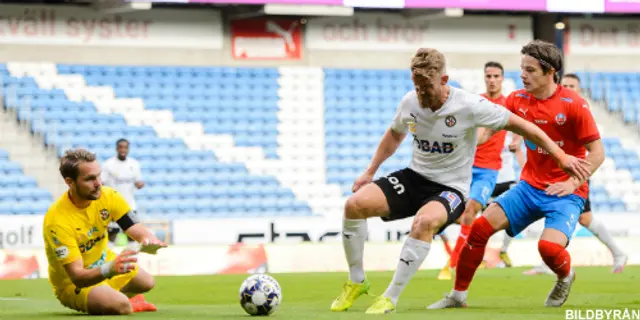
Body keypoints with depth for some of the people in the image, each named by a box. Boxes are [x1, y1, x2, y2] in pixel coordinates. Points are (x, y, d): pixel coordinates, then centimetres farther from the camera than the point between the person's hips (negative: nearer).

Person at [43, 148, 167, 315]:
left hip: (104, 263, 7)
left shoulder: (108, 196, -17)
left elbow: (138, 230, -22)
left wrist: (149, 240, -48)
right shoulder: (56, 221, -35)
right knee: (120, 305, -31)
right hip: (73, 283, -7)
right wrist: (109, 269, -58)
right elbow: (76, 276, -38)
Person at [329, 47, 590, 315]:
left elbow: (522, 126, -11)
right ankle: (357, 282, 4)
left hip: (450, 187, -5)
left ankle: (390, 298, -27)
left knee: (424, 222, -39)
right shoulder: (409, 102, -4)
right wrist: (370, 172, 16)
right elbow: (394, 134, 20)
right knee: (355, 204, -17)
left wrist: (562, 157, -10)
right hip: (414, 177, 5)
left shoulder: (470, 106, -19)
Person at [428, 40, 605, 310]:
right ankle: (458, 295, 4)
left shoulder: (573, 104, -14)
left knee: (549, 247, -28)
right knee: (480, 226, -10)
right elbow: (489, 128, 8)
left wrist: (573, 183, -20)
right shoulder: (518, 100, 1)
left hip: (566, 192, -5)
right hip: (530, 186, 5)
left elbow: (597, 152, -11)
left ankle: (565, 277, 10)